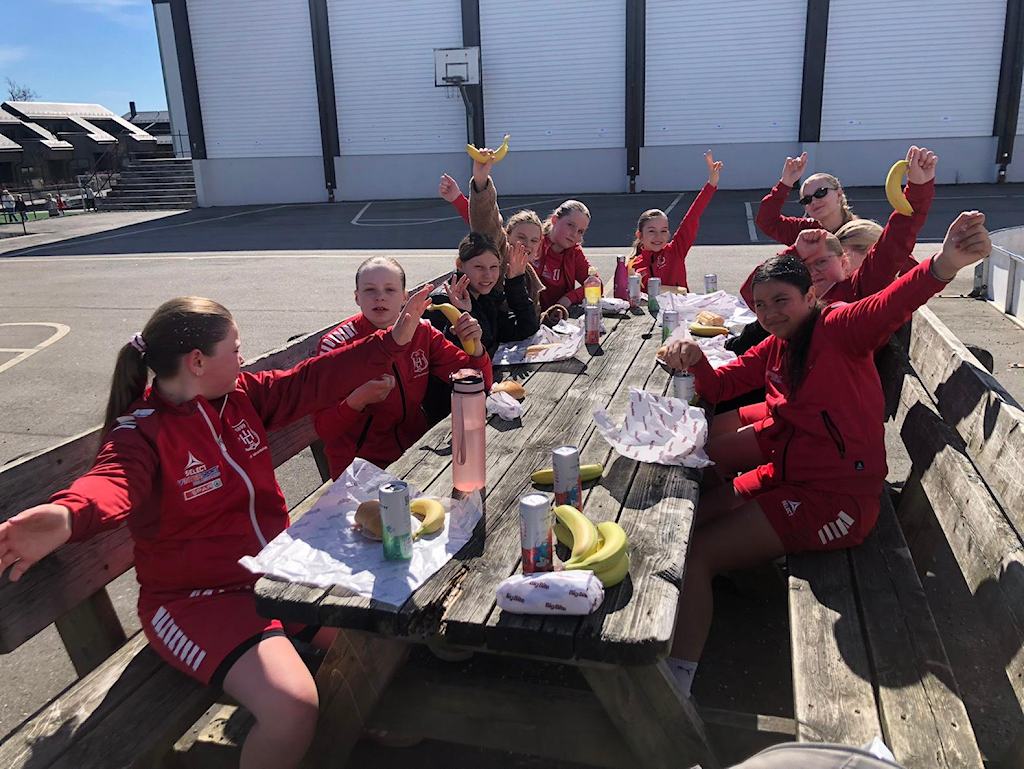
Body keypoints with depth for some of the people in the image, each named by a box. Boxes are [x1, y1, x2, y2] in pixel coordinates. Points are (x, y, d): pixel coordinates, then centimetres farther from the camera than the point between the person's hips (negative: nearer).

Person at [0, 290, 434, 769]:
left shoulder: (241, 394, 3)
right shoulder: (141, 432, -16)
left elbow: (315, 380, 6)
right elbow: (115, 480, -37)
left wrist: (394, 338, 5)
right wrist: (67, 517, -61)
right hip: (198, 598, -7)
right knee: (291, 708, -28)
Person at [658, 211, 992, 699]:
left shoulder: (837, 329, -14)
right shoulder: (774, 349, 10)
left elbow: (890, 307, -34)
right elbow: (718, 386, 10)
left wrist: (943, 265, -55)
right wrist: (694, 360, -13)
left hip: (836, 497, -9)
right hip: (786, 471, 9)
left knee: (693, 553, -15)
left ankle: (677, 683, -3)